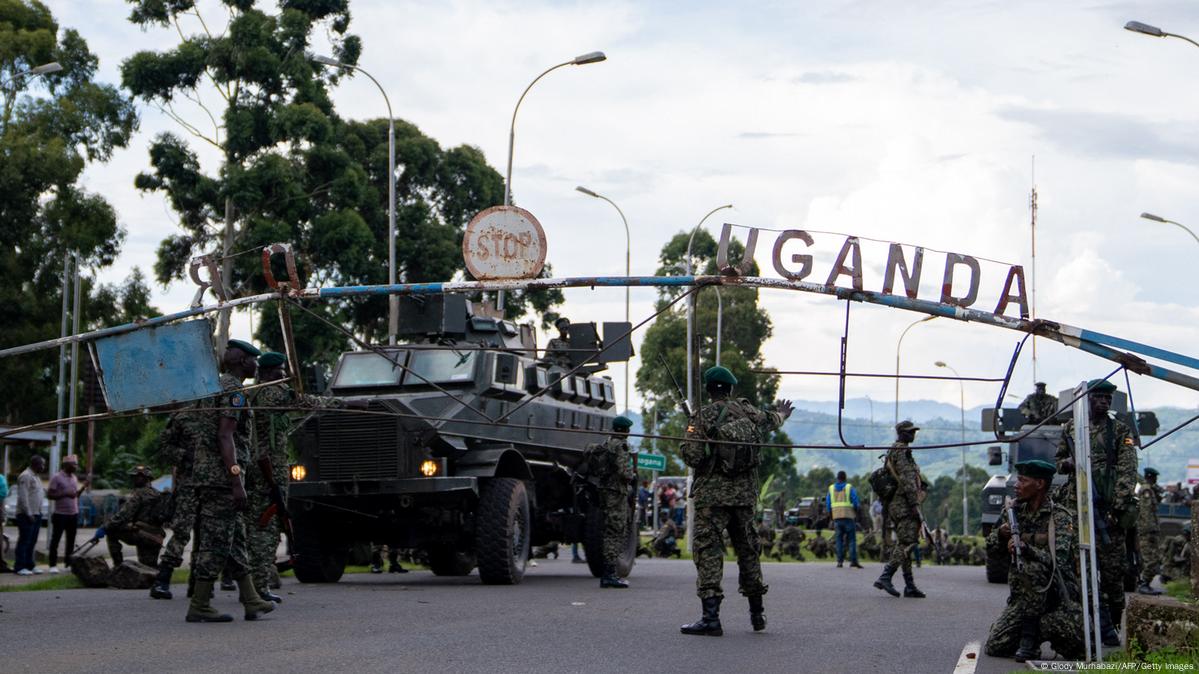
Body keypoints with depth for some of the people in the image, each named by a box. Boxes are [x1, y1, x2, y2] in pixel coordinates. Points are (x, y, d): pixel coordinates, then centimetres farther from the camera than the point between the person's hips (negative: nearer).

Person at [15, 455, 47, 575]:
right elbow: (23, 497, -19)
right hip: (27, 515, -10)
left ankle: (29, 565, 17)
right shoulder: (25, 476, -13)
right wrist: (29, 513, -21)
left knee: (32, 542, 12)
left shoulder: (36, 477, 19)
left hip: (36, 514, 10)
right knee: (24, 541, -7)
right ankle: (20, 567, -5)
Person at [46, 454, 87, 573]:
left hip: (73, 514, 7)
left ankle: (69, 563, 17)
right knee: (55, 539, -2)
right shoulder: (57, 477, -9)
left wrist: (83, 487, 4)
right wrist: (65, 494, -20)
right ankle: (53, 565, 1)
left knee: (71, 540, 10)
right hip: (60, 514, -7)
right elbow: (49, 495, -12)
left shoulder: (74, 478, 13)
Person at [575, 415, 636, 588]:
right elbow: (623, 470, -20)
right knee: (615, 533, -8)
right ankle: (609, 574, -11)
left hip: (603, 491, 9)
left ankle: (607, 574, 14)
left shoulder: (605, 444, 17)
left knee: (612, 533, 13)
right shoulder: (619, 445, -12)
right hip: (616, 492, -9)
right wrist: (633, 478, 0)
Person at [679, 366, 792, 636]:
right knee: (747, 548, 17)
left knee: (708, 549, -5)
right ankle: (757, 613, 26)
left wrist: (686, 444, 10)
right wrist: (780, 414, 52)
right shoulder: (747, 411, 6)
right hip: (745, 493, 5)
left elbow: (692, 458, -13)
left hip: (712, 494, -5)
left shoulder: (702, 418, -9)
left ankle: (711, 617, -15)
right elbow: (768, 422, 29)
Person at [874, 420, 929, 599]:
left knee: (903, 544, 8)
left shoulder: (893, 452, 20)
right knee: (906, 543, -13)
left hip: (896, 505, 10)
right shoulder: (901, 451, -12)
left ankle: (910, 586, 7)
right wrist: (913, 504, -21)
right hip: (904, 504, -10)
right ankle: (885, 577, -18)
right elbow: (906, 479, -18)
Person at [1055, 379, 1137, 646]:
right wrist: (1069, 464, -2)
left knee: (1112, 567, -3)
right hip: (1076, 506, 2)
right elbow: (1058, 461, 23)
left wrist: (1119, 505, -16)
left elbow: (1127, 471, -4)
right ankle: (1104, 627, -2)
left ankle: (1112, 622, 8)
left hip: (1108, 506, -2)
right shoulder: (1070, 429, 13)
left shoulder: (1120, 431, 5)